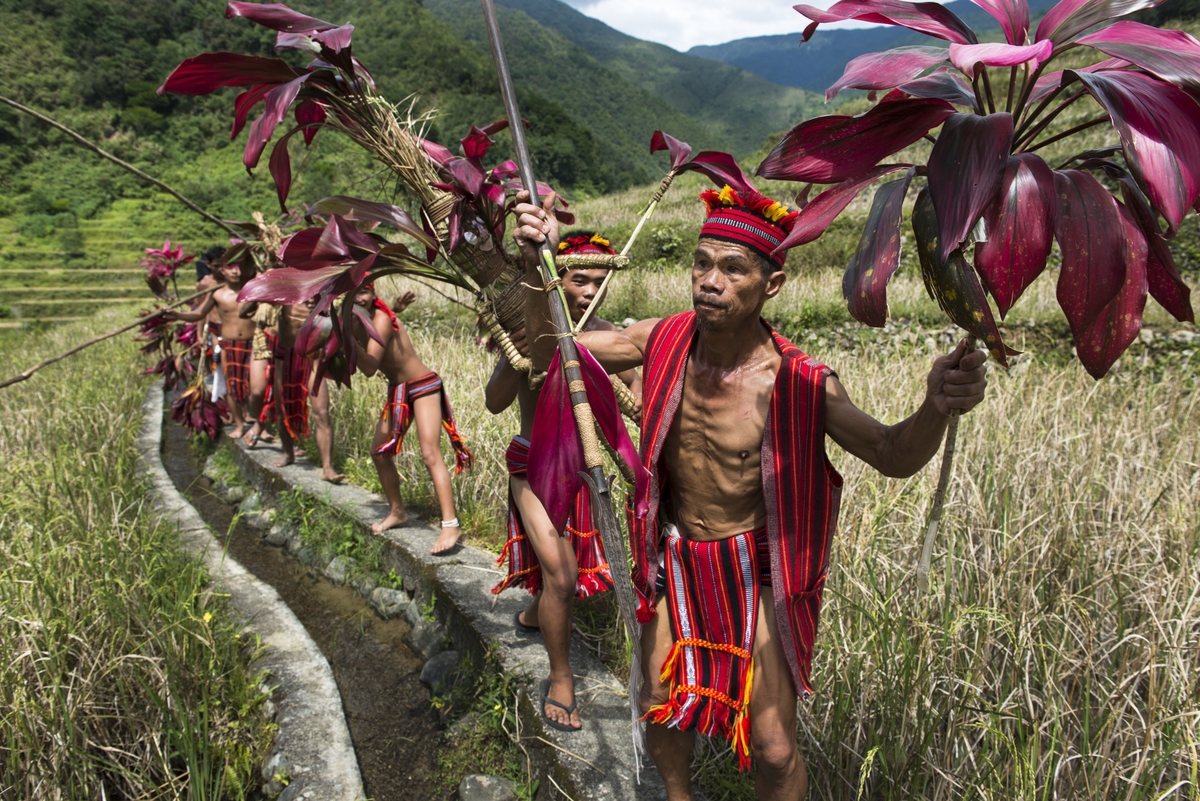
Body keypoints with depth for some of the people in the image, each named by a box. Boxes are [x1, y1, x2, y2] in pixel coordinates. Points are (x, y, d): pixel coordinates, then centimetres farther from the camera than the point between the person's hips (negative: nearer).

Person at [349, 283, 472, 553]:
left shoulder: (380, 319, -20)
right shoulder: (357, 322, 3)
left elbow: (370, 367, -30)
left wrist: (349, 339, -42)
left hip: (423, 386, -9)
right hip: (397, 391, 9)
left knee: (430, 453, -19)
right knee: (379, 452, 12)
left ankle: (451, 525, -22)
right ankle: (397, 512, 30)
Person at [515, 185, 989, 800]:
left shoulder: (800, 385, -24)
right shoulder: (664, 342, -13)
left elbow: (893, 455, -20)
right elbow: (547, 351, -6)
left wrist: (936, 408, -43)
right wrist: (537, 266, -22)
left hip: (756, 571, -3)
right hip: (675, 560, 4)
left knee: (773, 750, -1)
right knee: (660, 705, 20)